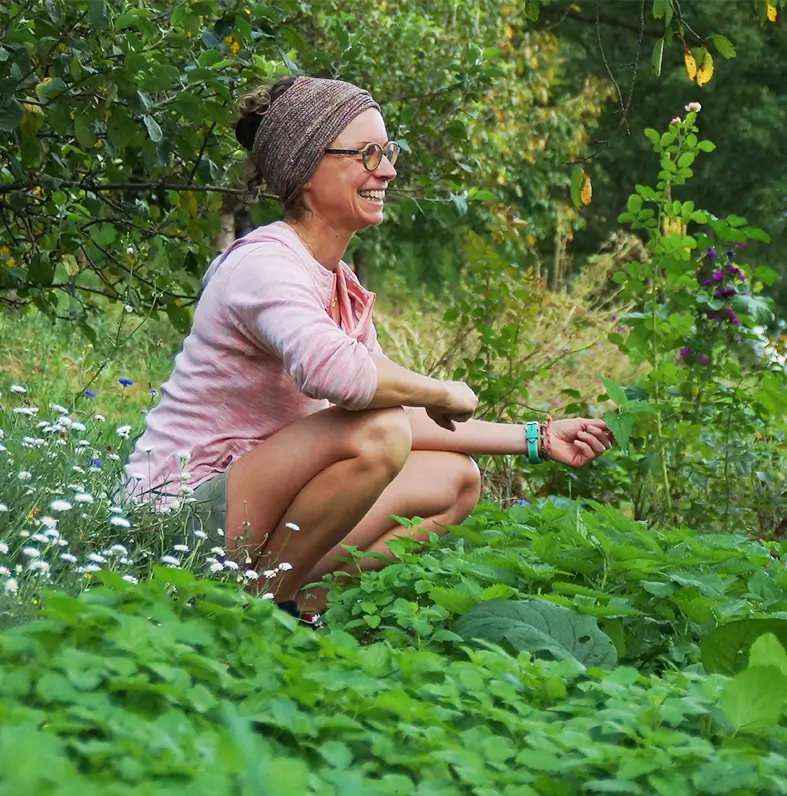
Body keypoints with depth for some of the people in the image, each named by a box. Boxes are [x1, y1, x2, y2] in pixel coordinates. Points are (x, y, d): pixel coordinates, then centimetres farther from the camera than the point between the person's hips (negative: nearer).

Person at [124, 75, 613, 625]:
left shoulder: (342, 284, 12)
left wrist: (536, 440, 13)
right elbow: (335, 371, -39)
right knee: (375, 431, -29)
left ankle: (305, 597, -4)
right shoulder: (266, 265, -17)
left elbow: (404, 418, 16)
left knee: (454, 479, 9)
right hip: (183, 512, -10)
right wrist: (441, 393, -21)